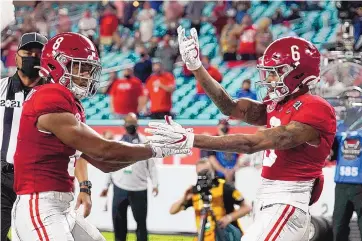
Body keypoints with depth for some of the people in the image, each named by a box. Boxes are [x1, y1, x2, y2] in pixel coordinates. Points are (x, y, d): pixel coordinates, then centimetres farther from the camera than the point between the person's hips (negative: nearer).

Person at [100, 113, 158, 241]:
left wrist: (155, 184, -9)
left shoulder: (145, 142, 2)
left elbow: (151, 164, 1)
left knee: (141, 220, 2)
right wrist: (106, 186, 8)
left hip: (139, 188, -2)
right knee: (118, 220, 5)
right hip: (120, 187, 2)